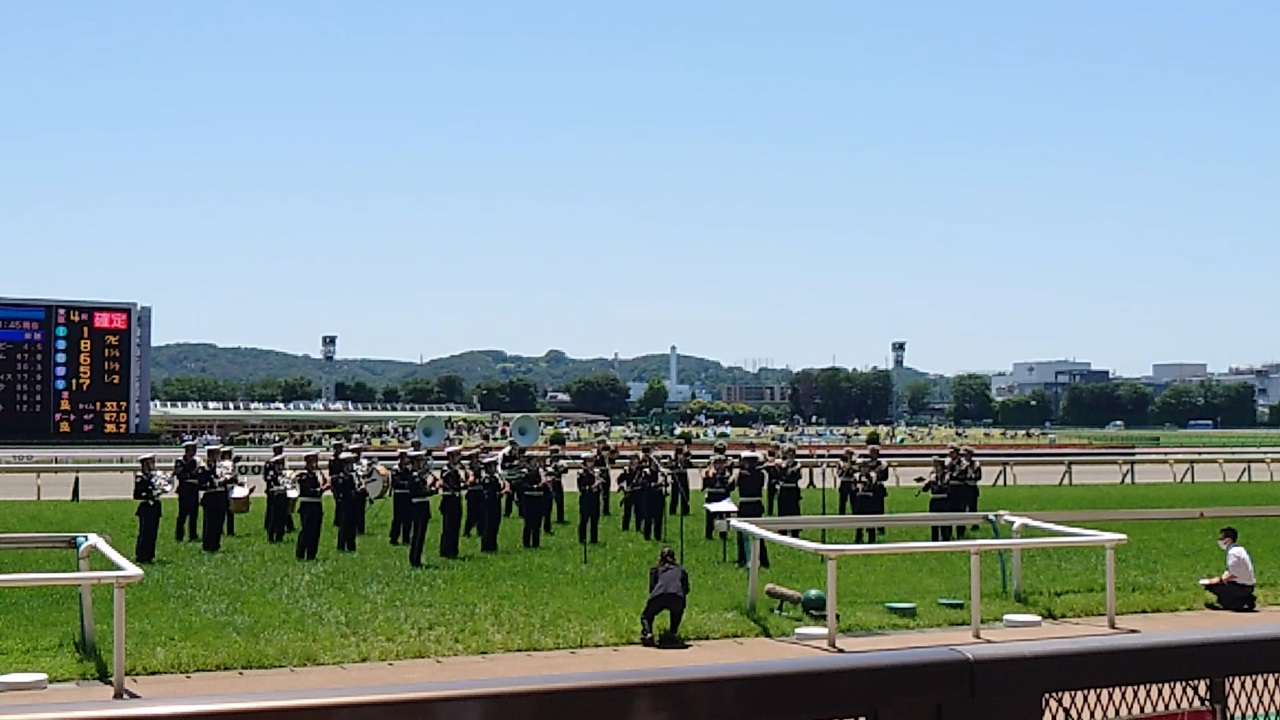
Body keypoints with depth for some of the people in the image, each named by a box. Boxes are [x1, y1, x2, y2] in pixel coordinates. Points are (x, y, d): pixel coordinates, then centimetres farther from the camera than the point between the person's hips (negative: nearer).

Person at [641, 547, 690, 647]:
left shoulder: (655, 570, 29)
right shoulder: (680, 570, 31)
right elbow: (686, 589, 26)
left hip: (658, 597, -1)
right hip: (677, 597, 1)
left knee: (646, 616, 23)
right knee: (677, 612, 36)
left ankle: (647, 633, -3)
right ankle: (673, 632, 19)